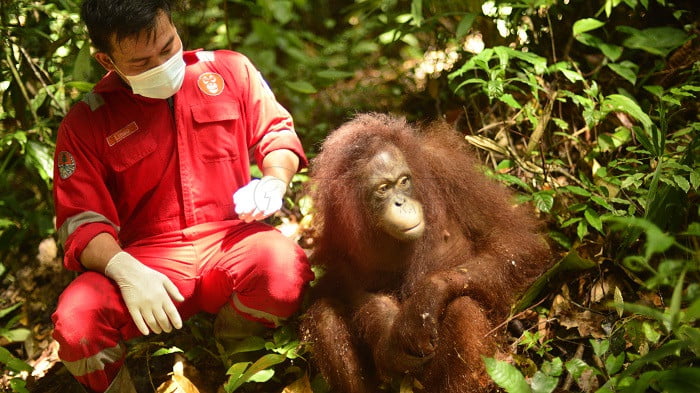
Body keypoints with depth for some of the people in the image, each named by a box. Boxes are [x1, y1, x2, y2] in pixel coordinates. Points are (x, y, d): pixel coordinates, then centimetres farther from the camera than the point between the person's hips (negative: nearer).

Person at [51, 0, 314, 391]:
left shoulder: (231, 71, 4)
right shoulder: (86, 124, -2)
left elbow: (277, 132, 15)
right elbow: (82, 222, -4)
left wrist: (276, 179, -8)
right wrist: (125, 270, -24)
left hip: (231, 242, 1)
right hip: (148, 260, -1)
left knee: (283, 267, -35)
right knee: (76, 320, -31)